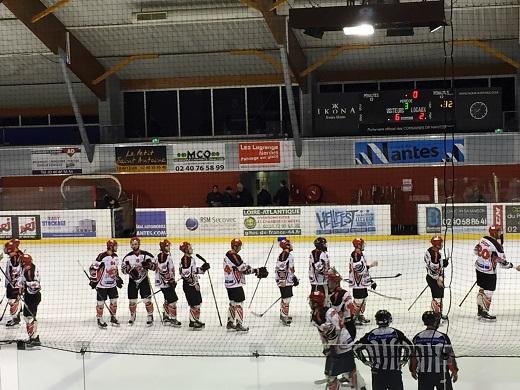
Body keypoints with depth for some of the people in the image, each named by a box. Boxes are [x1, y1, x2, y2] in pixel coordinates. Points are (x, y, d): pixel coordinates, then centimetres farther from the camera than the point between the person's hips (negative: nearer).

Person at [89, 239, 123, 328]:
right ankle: (99, 319, 13)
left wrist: (118, 278, 19)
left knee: (114, 300, 10)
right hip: (102, 284, -7)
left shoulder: (115, 256, 7)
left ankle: (113, 318, 24)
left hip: (112, 284, 7)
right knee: (101, 302, 1)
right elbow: (93, 268, -17)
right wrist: (93, 280, -17)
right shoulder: (102, 256, -19)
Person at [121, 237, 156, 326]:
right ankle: (132, 316, 27)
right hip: (132, 280, 2)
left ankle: (150, 317, 5)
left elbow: (154, 266, -4)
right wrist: (128, 268, -19)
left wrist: (148, 265, -24)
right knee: (132, 300, 6)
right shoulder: (128, 256, -1)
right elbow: (123, 269, 2)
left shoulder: (146, 255, -7)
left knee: (147, 299, -7)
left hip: (144, 280, -2)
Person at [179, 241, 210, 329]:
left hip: (194, 284, 10)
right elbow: (186, 273, -23)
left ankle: (196, 320, 25)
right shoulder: (185, 259, -18)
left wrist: (202, 268, 7)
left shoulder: (191, 259, 15)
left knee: (198, 302, 15)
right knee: (194, 304, -8)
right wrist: (194, 283, -21)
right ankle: (192, 321, -2)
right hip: (189, 285, -10)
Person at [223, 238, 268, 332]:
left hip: (229, 283, 10)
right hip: (235, 284, -10)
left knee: (233, 303, 18)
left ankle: (230, 323, 25)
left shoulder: (228, 254, 11)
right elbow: (243, 269, -21)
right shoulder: (234, 256, -20)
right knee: (238, 303, -4)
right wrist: (257, 271, -16)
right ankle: (239, 324, -1)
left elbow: (242, 267, 13)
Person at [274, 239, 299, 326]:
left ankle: (283, 314, 30)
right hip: (287, 281, -9)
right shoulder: (289, 256, -16)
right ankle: (284, 317, -11)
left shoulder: (280, 256, 12)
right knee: (287, 298, -8)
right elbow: (290, 270, -18)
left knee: (284, 297, 20)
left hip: (280, 280, 9)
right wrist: (295, 279, -9)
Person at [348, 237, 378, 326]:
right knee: (358, 300, -8)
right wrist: (370, 265, -20)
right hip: (357, 282, -10)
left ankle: (361, 316, 27)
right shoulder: (355, 255, -18)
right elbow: (359, 269, -27)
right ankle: (354, 317, -1)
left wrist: (371, 281, 21)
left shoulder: (361, 254, 15)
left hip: (363, 281, 10)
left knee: (364, 299, 17)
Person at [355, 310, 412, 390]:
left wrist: (364, 360, 10)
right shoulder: (396, 333, -6)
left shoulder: (370, 335, -1)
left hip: (377, 372, 1)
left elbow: (356, 347, 1)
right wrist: (404, 360, 3)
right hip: (394, 371, -1)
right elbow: (408, 346, -10)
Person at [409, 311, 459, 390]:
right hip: (441, 374, -3)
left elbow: (413, 356, 4)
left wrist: (413, 370, 20)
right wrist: (454, 371, 5)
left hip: (423, 375, 3)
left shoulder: (417, 338, -3)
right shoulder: (443, 337, -12)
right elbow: (450, 356, -8)